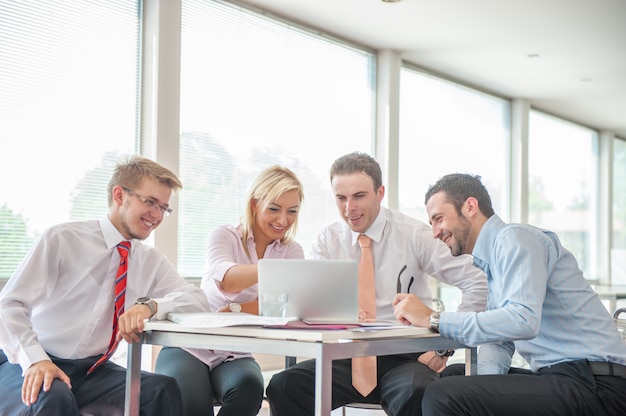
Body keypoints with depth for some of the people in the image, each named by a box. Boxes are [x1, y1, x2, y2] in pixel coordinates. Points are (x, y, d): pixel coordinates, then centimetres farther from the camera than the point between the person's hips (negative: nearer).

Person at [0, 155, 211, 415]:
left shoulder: (151, 262, 8)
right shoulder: (62, 239, -8)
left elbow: (198, 301, -4)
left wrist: (150, 305, -25)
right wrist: (35, 359, -31)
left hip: (93, 371, 5)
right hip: (28, 365, -5)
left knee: (163, 390, -22)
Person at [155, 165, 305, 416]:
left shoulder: (292, 252, 4)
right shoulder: (225, 236, -5)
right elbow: (226, 280, -29)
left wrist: (232, 310, -26)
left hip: (235, 356, 3)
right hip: (189, 347, -3)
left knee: (249, 388, -33)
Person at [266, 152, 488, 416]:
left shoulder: (413, 234, -2)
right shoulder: (328, 241, 9)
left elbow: (477, 284, -5)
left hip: (404, 357, -3)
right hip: (348, 358, 4)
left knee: (415, 394, -39)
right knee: (283, 386, -23)